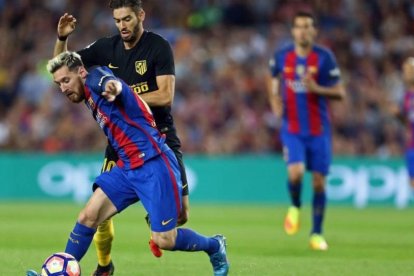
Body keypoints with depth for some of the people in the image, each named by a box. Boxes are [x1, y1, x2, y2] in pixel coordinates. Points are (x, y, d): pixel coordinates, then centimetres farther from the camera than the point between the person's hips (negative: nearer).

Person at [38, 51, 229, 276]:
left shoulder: (95, 77, -9)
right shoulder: (90, 99, 17)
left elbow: (109, 81, -34)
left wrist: (113, 88, -57)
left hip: (154, 165, -8)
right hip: (127, 167, 8)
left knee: (164, 240, -7)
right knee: (88, 216, -8)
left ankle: (214, 246, 19)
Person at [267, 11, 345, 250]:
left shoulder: (324, 57, -7)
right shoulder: (282, 56, 0)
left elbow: (340, 93, -6)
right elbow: (274, 78, 23)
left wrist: (317, 89, -23)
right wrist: (275, 99, 5)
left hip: (319, 130, 0)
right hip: (292, 129, 0)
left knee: (319, 181, 2)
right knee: (296, 172, -21)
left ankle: (317, 234, 16)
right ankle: (295, 207, 12)